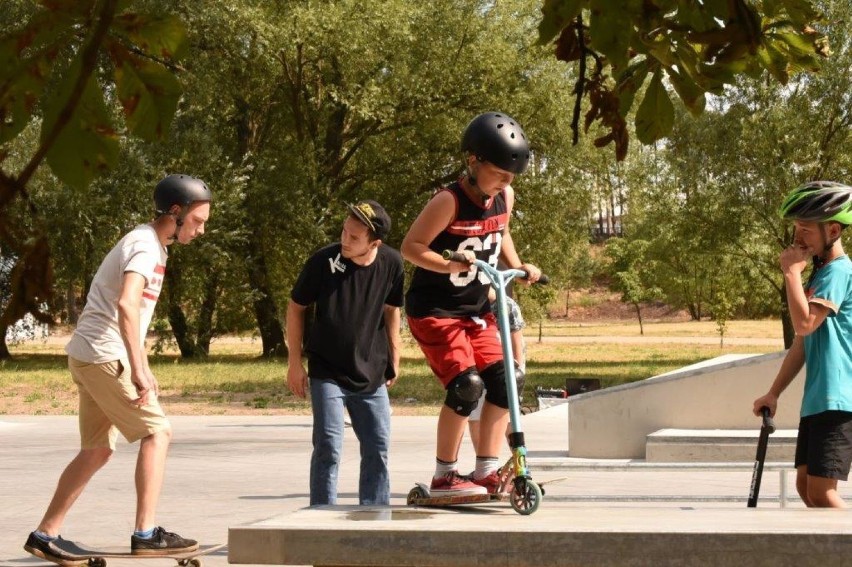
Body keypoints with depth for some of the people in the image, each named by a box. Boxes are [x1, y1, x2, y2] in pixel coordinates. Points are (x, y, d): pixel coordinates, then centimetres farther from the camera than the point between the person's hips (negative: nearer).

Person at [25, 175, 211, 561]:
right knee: (157, 431, -10)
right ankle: (146, 533, -13)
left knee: (97, 451, 13)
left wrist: (143, 368, 25)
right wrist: (138, 371, -33)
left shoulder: (152, 246, 18)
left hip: (89, 357, 10)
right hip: (103, 355, -10)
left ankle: (45, 535, 17)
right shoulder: (145, 246, -14)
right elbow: (126, 305, -29)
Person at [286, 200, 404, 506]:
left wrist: (394, 357, 11)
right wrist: (295, 362, -4)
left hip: (370, 374, 3)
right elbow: (296, 308, -3)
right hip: (327, 374, -3)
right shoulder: (323, 261, -17)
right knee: (328, 448, -9)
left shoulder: (391, 263, -9)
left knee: (378, 448, 6)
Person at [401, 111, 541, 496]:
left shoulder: (505, 198, 0)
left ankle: (487, 471, 6)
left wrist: (517, 265, 5)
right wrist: (449, 264, -34)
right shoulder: (449, 202, -21)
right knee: (466, 384, -21)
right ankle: (444, 476, -9)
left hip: (476, 311, 7)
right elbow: (411, 247, -19)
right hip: (435, 310, -7)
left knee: (505, 380, -4)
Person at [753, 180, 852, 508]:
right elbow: (802, 344, 21)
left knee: (821, 492, -13)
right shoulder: (819, 275, 18)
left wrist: (792, 272, -14)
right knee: (805, 485, 10)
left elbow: (804, 323, -23)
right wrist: (774, 393, 19)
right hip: (816, 401, 10)